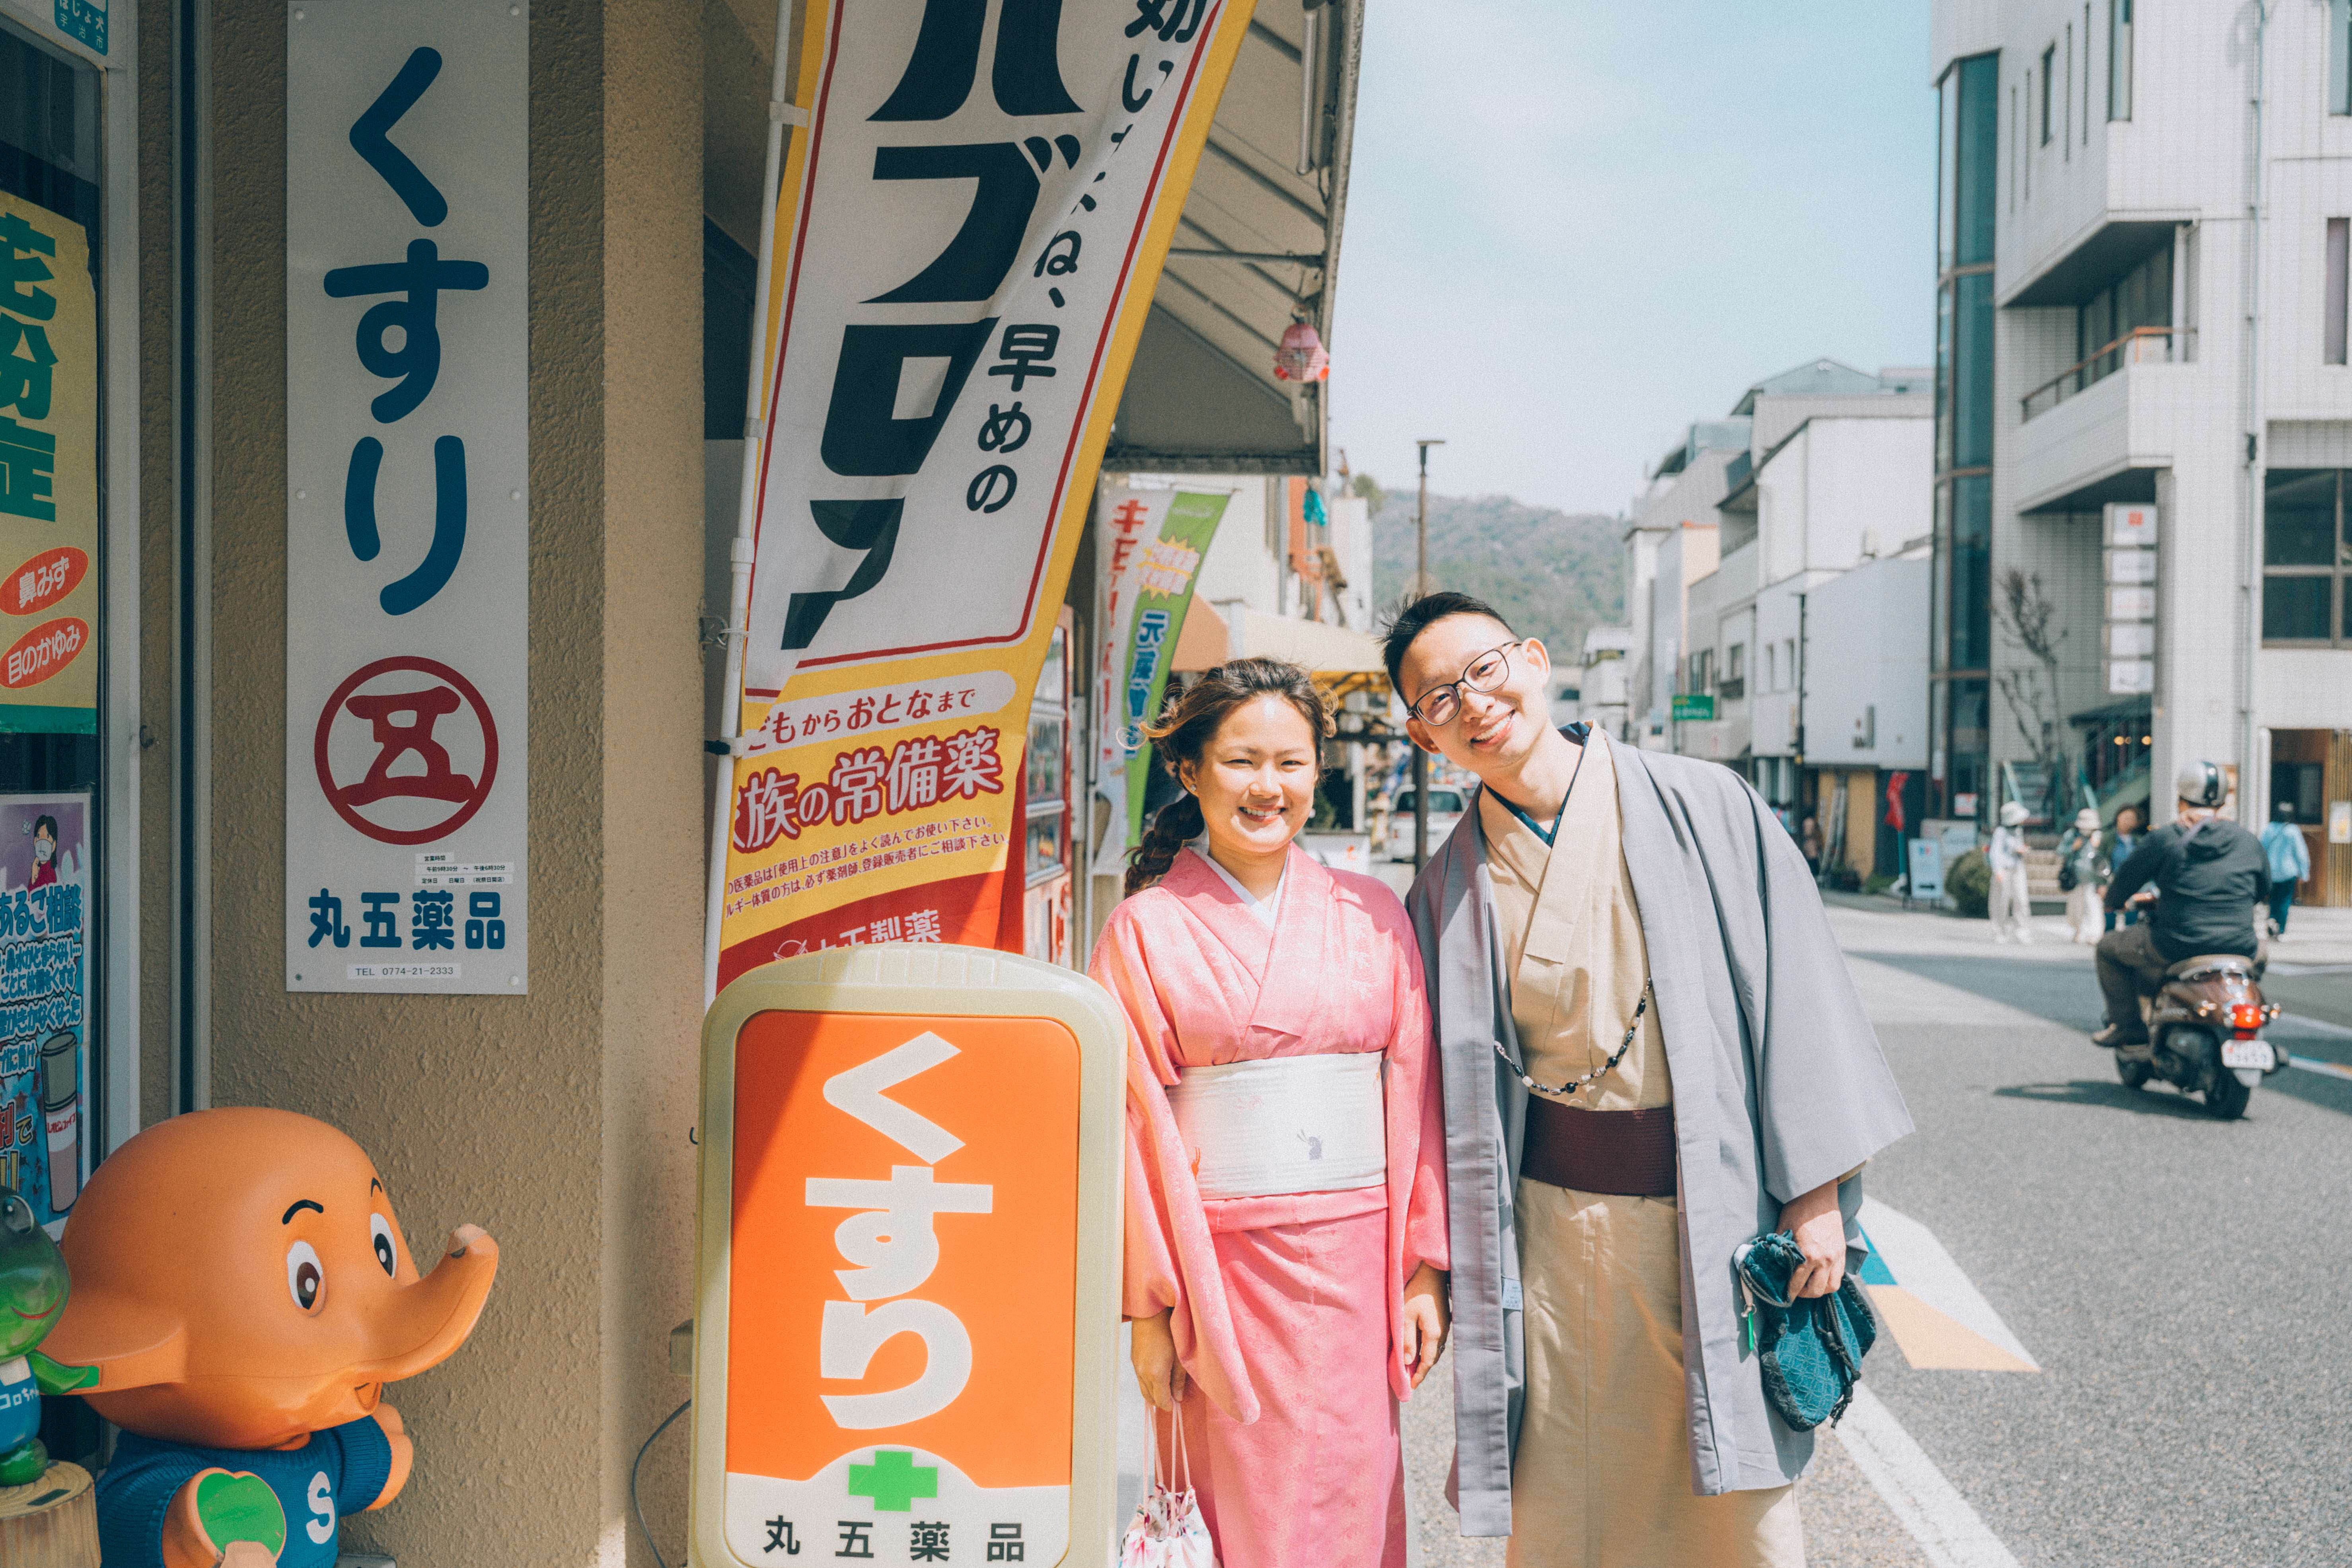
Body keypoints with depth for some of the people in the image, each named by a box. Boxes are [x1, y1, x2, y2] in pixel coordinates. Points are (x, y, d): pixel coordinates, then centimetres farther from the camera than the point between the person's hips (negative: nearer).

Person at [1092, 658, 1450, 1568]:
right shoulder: (1146, 930, -1)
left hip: (1356, 1261, 2)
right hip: (1223, 1266, -2)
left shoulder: (1373, 916, 5)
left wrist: (1426, 1268, 1)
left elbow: (1415, 1094, 5)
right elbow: (1134, 1120, -3)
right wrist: (1149, 1304, -5)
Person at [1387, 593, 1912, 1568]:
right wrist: (1441, 1265, 6)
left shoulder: (1703, 808, -4)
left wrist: (1815, 1192, -6)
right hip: (1554, 1224, 2)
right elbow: (1440, 1088, 8)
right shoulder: (1449, 890, 3)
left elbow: (1794, 985, -3)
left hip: (1713, 1207, -1)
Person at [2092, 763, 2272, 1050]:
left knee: (2108, 947, 20)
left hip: (2177, 949, -4)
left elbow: (2126, 878, 5)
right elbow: (2264, 892, 23)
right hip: (2238, 951, 4)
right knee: (2259, 950, 40)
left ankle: (2127, 1026, 15)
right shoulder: (2250, 842, 9)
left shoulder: (2163, 840, -2)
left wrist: (2113, 902, 28)